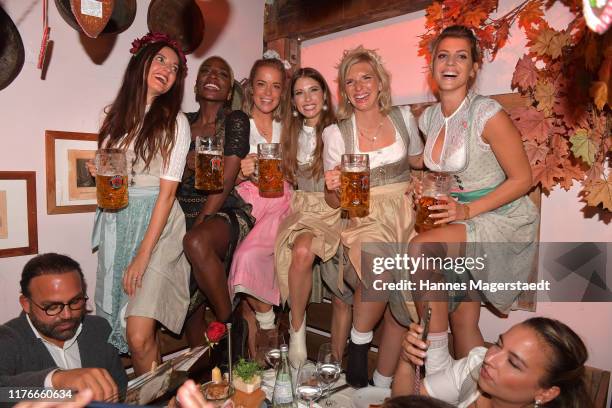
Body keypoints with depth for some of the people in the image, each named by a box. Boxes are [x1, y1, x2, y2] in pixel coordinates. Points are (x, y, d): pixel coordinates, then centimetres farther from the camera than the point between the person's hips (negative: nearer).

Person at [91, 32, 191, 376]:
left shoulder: (175, 122, -2)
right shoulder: (117, 117, 12)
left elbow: (167, 191, -9)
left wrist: (143, 254, -14)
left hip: (157, 225, -4)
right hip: (116, 224, 5)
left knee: (139, 335, -13)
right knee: (120, 326, 6)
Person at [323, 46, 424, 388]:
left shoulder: (403, 117, 6)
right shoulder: (337, 133, -1)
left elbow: (419, 162, 22)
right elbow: (335, 202, 2)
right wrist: (334, 189, -19)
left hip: (405, 214, 3)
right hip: (363, 220, -2)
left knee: (406, 298, -13)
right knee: (380, 274, -32)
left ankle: (382, 385, 6)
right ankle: (359, 347, -4)